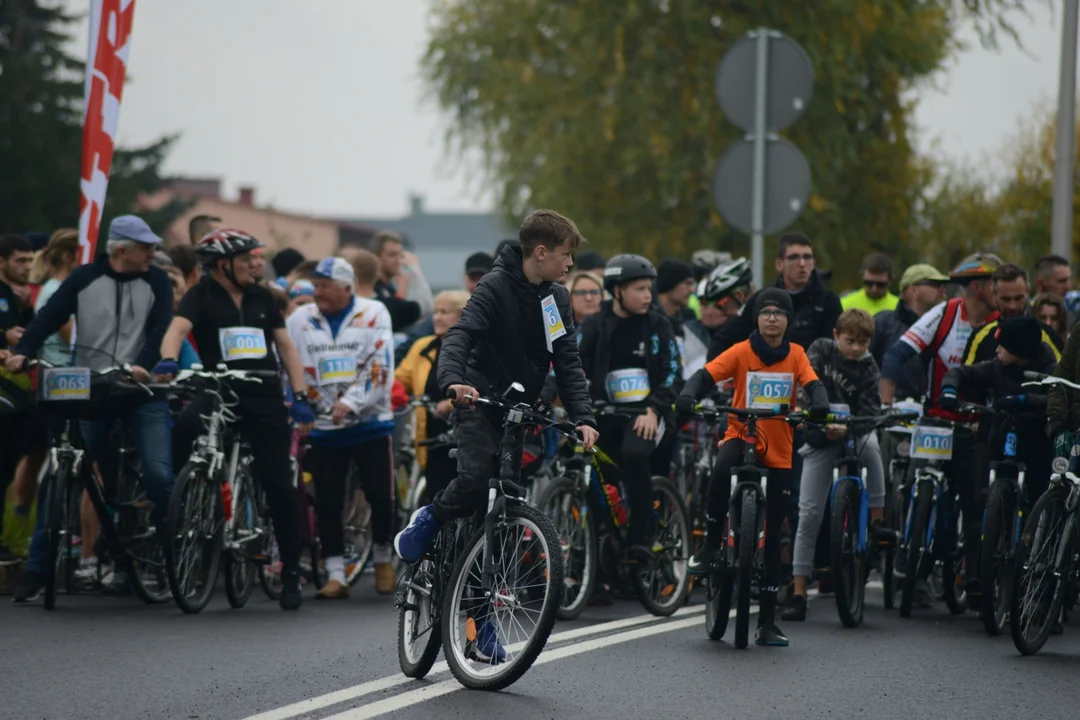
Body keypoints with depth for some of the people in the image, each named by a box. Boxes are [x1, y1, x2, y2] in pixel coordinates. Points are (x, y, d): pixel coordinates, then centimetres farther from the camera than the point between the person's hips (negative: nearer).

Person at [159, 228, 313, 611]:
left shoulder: (261, 297, 14)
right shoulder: (201, 296, 2)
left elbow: (286, 346, 15)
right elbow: (178, 328, -16)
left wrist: (300, 397, 5)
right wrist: (168, 360, -38)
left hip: (265, 397, 3)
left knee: (279, 485, -1)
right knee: (185, 428, -35)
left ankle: (291, 571, 11)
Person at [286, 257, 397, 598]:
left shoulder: (373, 314, -4)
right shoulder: (299, 320, 4)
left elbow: (379, 368, -11)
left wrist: (350, 403, -20)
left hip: (369, 422, -2)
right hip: (323, 427, 2)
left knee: (381, 496, -2)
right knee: (327, 503, 0)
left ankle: (383, 558, 22)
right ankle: (336, 575, 7)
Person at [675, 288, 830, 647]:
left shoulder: (795, 355, 2)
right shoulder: (741, 352, -4)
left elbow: (813, 384, -11)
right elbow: (705, 375, -13)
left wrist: (820, 403, -34)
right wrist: (687, 396, -34)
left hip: (779, 451, 2)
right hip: (741, 434, -2)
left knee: (772, 537, 4)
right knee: (721, 469, -39)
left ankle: (767, 623, 9)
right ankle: (711, 543, -18)